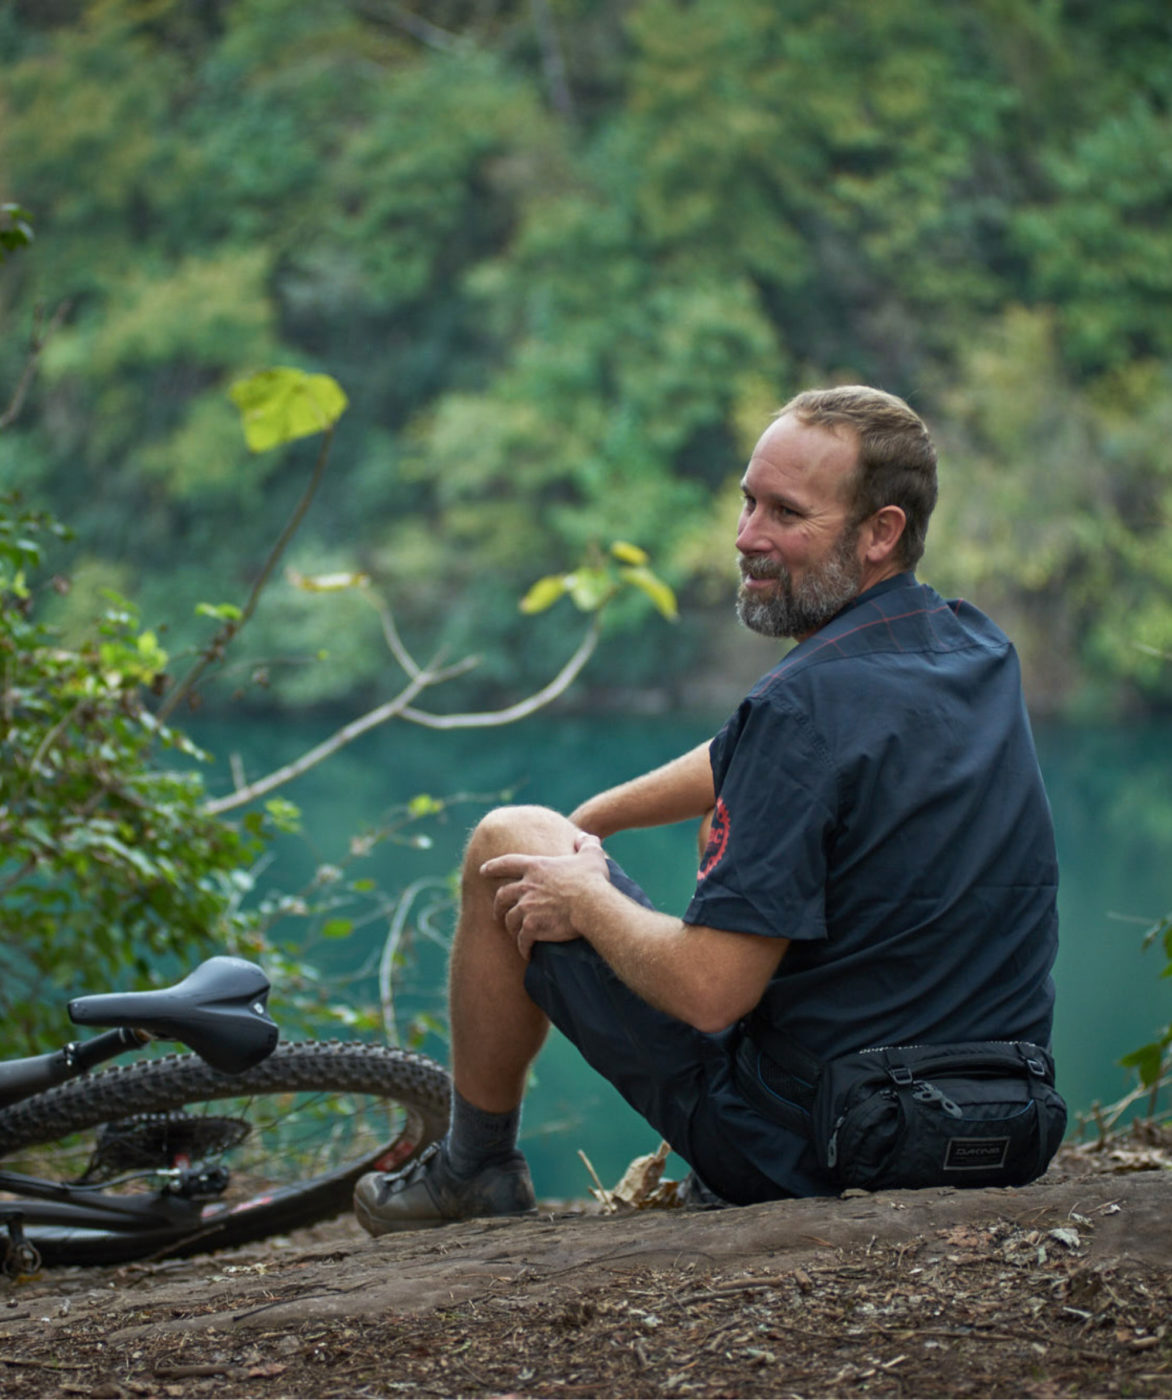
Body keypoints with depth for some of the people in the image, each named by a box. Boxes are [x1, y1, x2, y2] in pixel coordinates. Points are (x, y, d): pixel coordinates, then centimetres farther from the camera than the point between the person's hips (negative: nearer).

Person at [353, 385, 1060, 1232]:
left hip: (801, 1155, -8)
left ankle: (476, 1174, 25)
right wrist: (585, 822, 25)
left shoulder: (809, 706, -25)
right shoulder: (982, 653, 3)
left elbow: (708, 992, -25)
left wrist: (584, 899, -7)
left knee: (509, 847, 6)